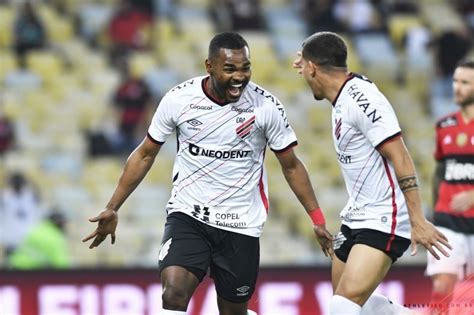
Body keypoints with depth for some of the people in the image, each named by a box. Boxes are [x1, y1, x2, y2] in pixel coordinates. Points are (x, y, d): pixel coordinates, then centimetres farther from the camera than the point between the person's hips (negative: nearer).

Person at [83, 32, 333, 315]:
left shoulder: (266, 106, -9)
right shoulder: (178, 99, -8)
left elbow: (291, 166, 3)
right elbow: (145, 155, 5)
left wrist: (318, 220, 1)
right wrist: (113, 208, 4)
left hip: (241, 225, 1)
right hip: (187, 216, 0)